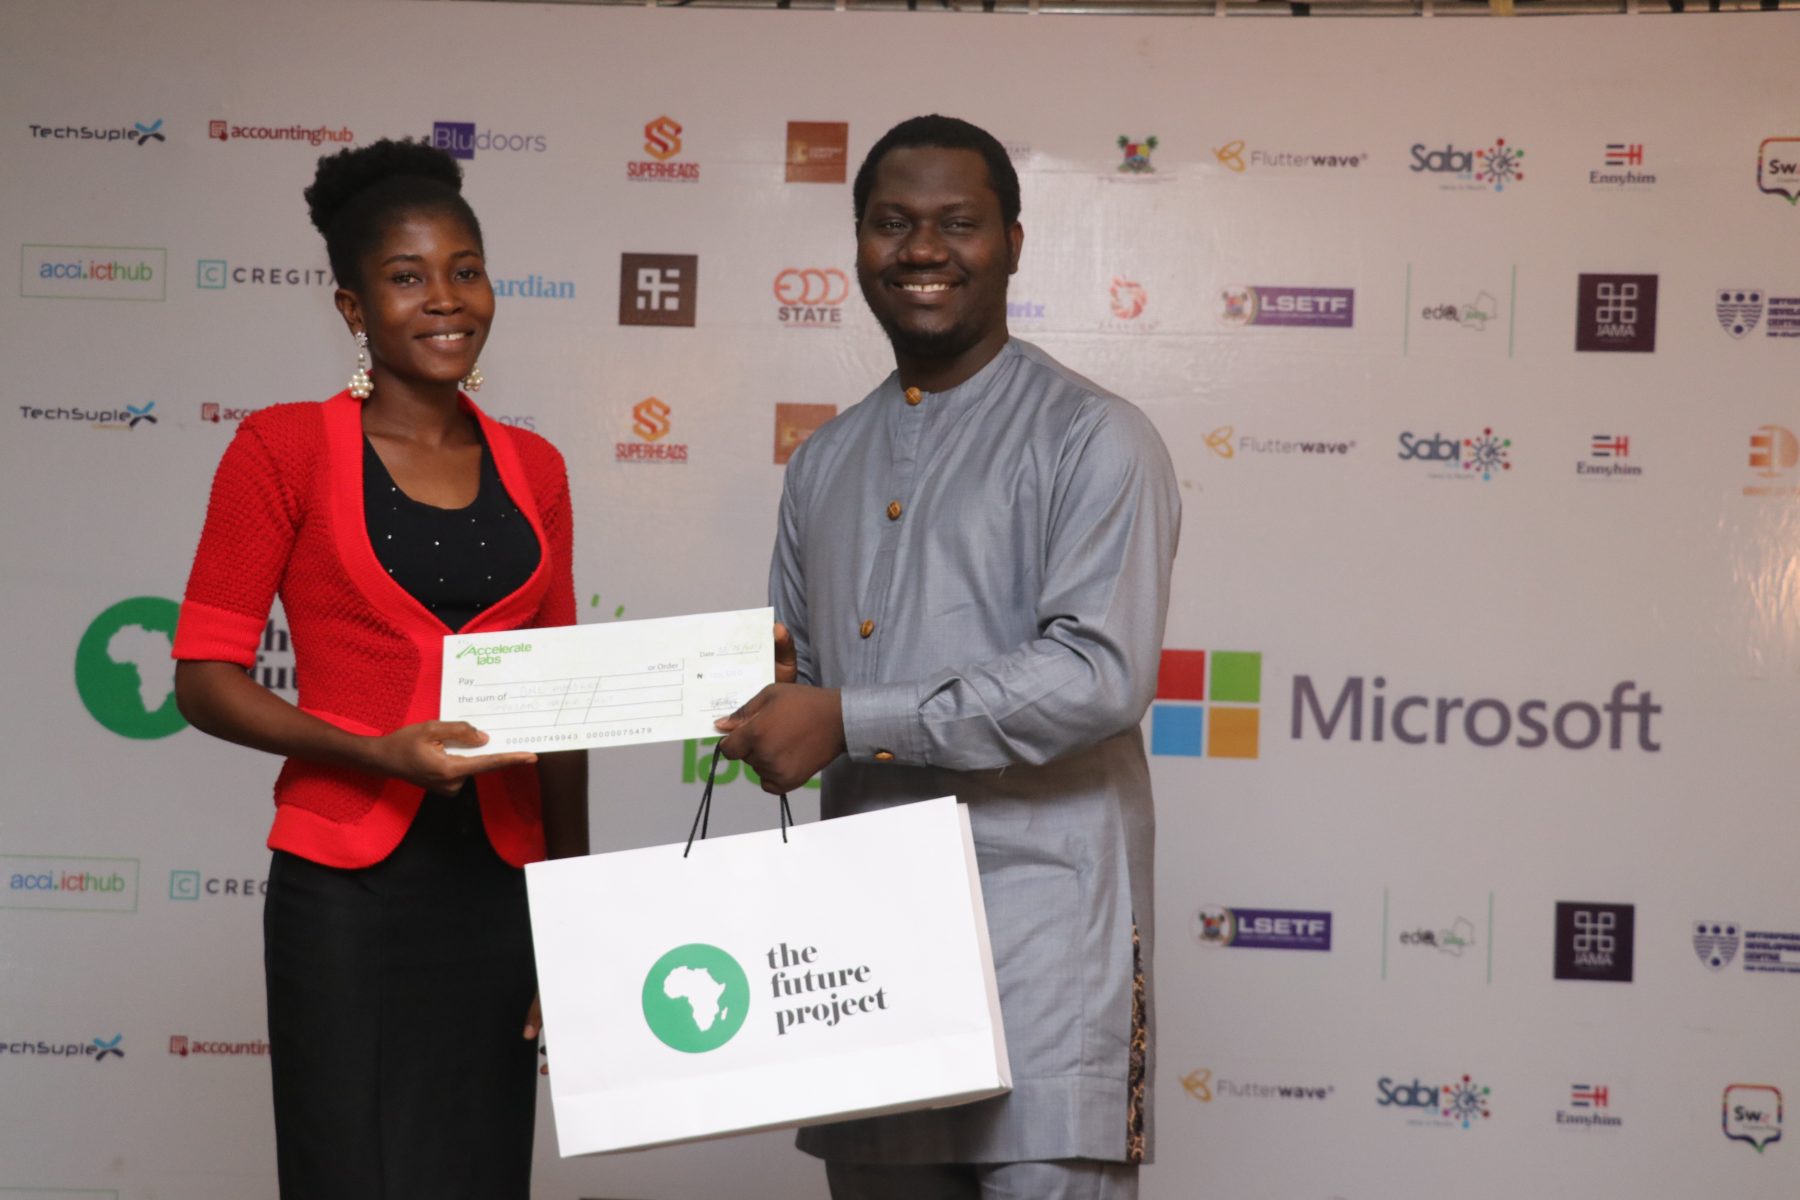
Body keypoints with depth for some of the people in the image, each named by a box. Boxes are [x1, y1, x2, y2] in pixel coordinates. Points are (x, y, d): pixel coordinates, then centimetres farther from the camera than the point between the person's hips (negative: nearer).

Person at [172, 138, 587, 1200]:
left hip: (501, 889, 4)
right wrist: (377, 752, -18)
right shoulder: (286, 449, -2)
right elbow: (205, 676, -4)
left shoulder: (534, 470, 11)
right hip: (348, 885, -4)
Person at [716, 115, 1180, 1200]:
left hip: (1037, 910, -6)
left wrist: (849, 721, -17)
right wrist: (762, 701, 1)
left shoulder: (1094, 439, -4)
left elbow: (1102, 675, -16)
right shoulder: (827, 462, 18)